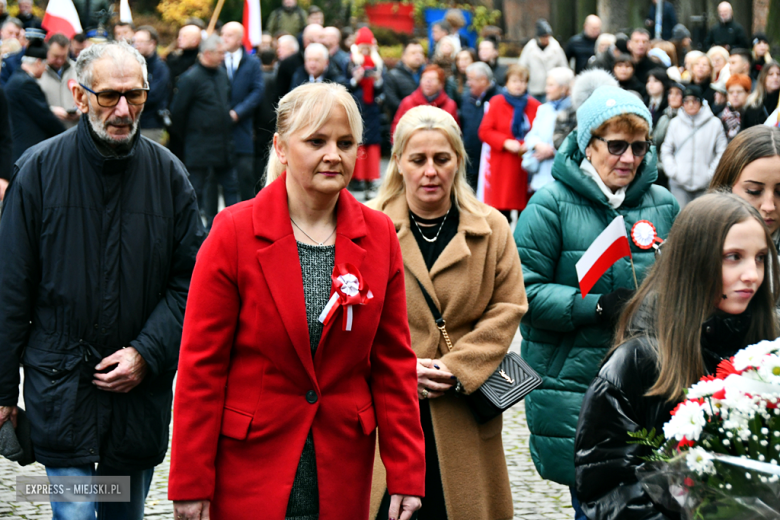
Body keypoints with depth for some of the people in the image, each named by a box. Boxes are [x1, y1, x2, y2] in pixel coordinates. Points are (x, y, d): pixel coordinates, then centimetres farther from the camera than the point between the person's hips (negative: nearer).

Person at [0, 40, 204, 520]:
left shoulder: (168, 175, 0)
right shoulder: (41, 169, -4)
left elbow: (190, 281, 3)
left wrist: (146, 353, -10)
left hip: (141, 389, 2)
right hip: (61, 389, -2)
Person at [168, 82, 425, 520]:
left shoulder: (379, 235, 2)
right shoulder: (234, 233, -8)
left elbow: (394, 362, 5)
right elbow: (201, 365, -7)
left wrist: (406, 474, 0)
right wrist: (191, 484, -8)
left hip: (343, 472, 3)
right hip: (249, 464, -3)